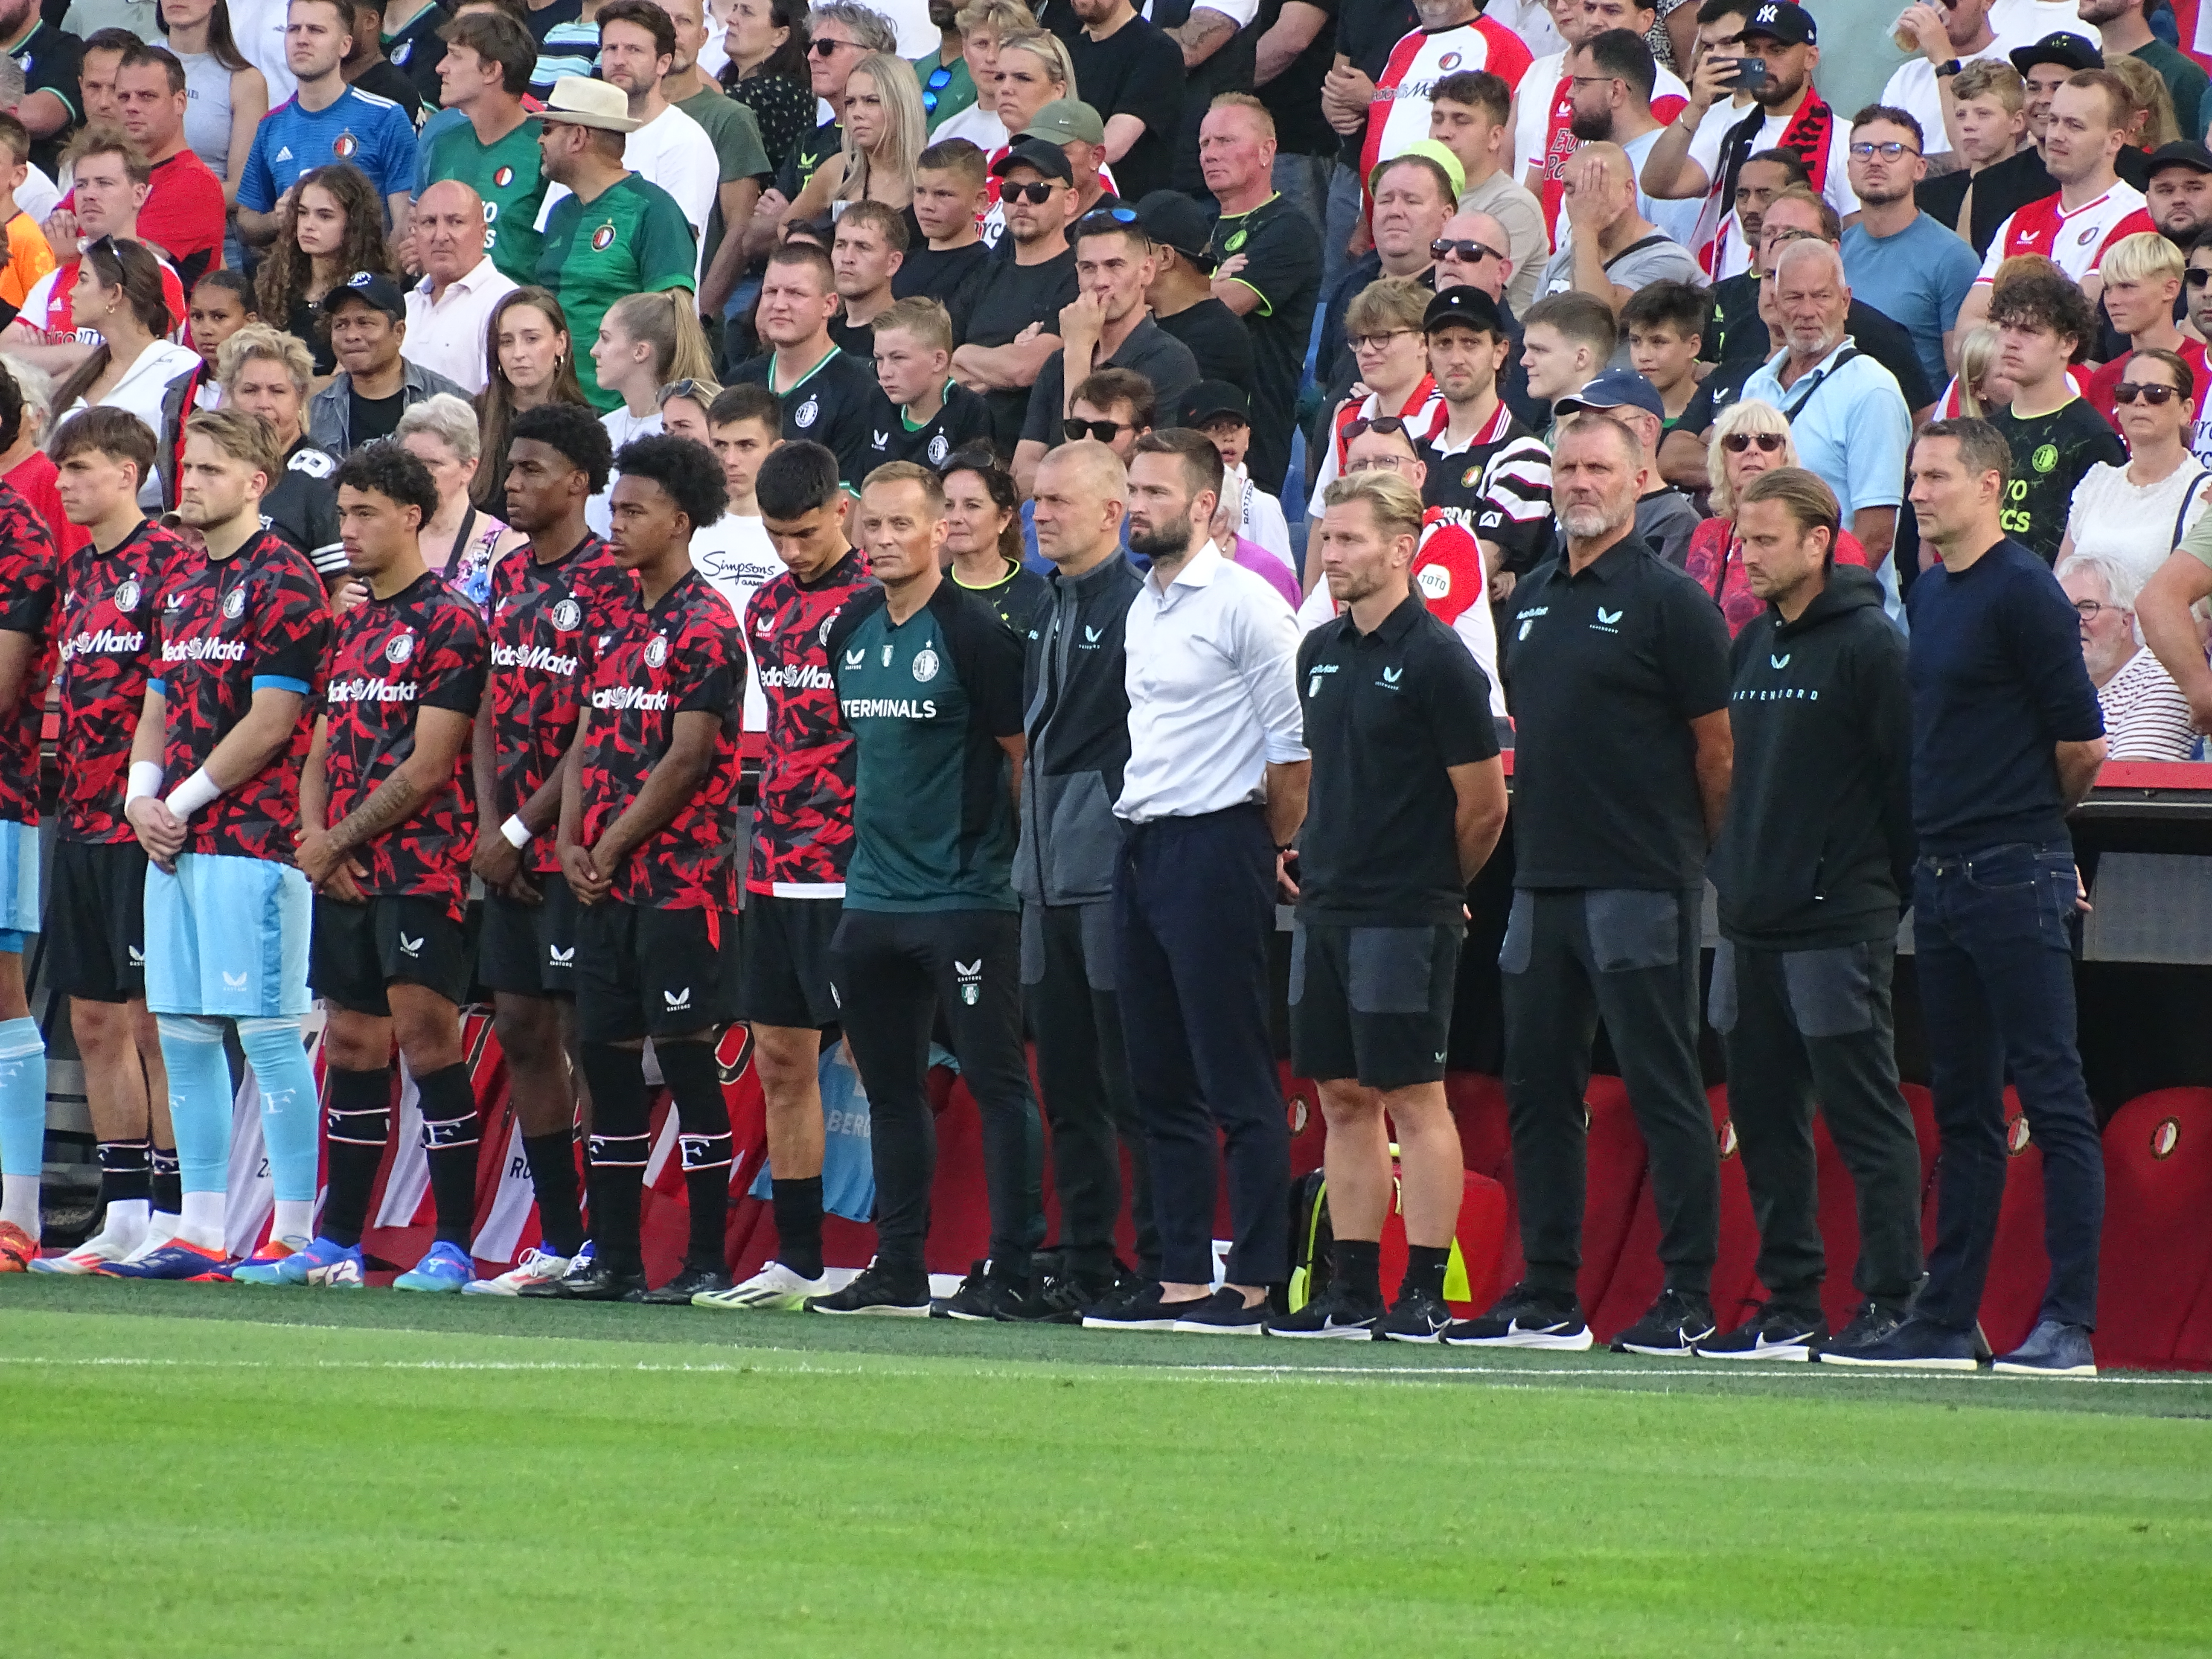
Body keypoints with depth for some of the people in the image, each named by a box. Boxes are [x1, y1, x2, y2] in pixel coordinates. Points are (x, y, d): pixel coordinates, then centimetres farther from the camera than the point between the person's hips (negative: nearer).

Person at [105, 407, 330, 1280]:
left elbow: (272, 722, -13)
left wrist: (185, 801, -10)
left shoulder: (284, 583, -9)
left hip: (252, 839, -9)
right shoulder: (180, 582, 17)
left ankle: (294, 1231, -5)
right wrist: (142, 795, 4)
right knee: (183, 1033, 8)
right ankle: (199, 1230, 13)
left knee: (266, 1029, -7)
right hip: (174, 844, 9)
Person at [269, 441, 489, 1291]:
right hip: (344, 874, 8)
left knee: (425, 1037, -10)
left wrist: (336, 841, -7)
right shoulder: (350, 626, 18)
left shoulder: (450, 624, -7)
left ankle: (454, 1246, -9)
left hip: (421, 864, -8)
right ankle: (336, 1244, 14)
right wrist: (313, 834, 1)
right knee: (351, 1045, 10)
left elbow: (426, 769, -12)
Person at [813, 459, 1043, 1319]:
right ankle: (897, 1266, 18)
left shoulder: (974, 633, -10)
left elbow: (1026, 757, -7)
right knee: (890, 1084, 11)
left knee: (996, 1079, -5)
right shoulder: (851, 631, 11)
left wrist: (1027, 861, -6)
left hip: (966, 894, -7)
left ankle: (1011, 1271, -4)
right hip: (874, 894, 7)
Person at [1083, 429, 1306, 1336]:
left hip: (1215, 848, -9)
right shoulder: (1143, 607, 16)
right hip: (1140, 851, 9)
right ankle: (1181, 1280, 12)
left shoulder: (1243, 604, -10)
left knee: (1238, 1082, -7)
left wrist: (1275, 849, -3)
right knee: (1163, 1083, 9)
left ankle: (1250, 1290, -7)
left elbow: (1294, 742, -11)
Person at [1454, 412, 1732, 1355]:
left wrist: (1706, 853, 2)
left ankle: (1690, 1299, -3)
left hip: (1641, 886, -7)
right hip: (1544, 880, 7)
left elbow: (1718, 748, -5)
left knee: (1664, 1090, -5)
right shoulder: (1531, 600, 14)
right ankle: (1546, 1299, 14)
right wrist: (1537, 823, 17)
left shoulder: (1667, 601, -7)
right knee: (1537, 1089, 8)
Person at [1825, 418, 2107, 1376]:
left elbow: (2083, 743, -10)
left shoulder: (2023, 593, -10)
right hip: (1943, 878, 9)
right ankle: (1946, 1322, 15)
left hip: (2014, 875, -9)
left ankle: (2069, 1324, -9)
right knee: (1962, 1108, 11)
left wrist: (2036, 820, 6)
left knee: (2052, 1099, -7)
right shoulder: (1930, 594, 14)